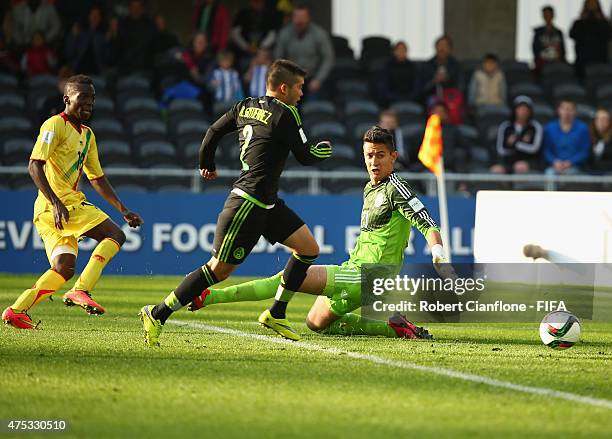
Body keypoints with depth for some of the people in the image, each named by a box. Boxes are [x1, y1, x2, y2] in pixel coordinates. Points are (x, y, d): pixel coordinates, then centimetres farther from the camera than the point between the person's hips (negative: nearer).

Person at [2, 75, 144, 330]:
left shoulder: (87, 134, 23)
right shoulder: (55, 125, -6)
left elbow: (97, 178, 29)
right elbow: (34, 165, -15)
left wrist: (122, 210, 23)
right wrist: (56, 202, -25)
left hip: (70, 202, 9)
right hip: (56, 204, -9)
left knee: (64, 268, 5)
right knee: (115, 236, -14)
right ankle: (81, 291, -23)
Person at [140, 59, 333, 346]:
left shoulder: (245, 107, 11)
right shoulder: (285, 114, -13)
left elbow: (213, 131, 19)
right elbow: (305, 156, -9)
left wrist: (207, 166, 36)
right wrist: (324, 151, 14)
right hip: (248, 202, -10)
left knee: (309, 249, 10)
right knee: (220, 269, -7)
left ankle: (276, 314, 15)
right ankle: (156, 315, -3)